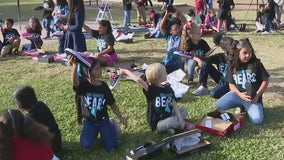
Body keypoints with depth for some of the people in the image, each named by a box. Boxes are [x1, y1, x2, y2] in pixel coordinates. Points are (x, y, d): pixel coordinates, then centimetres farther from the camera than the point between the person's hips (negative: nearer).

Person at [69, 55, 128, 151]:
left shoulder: (103, 86, -4)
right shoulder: (83, 84, -13)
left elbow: (112, 104, 5)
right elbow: (74, 81, -39)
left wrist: (121, 118, -5)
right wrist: (75, 65, -57)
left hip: (103, 120, 1)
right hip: (88, 122, -1)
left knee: (111, 147, -11)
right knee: (86, 144, -24)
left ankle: (111, 128, 21)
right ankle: (95, 133, 11)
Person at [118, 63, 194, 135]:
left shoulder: (168, 89, 1)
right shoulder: (151, 90, -20)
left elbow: (174, 104, -1)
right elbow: (139, 80, -38)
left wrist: (180, 118, -11)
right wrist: (125, 71, -32)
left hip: (167, 117, 7)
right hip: (157, 123, -7)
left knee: (184, 111, 1)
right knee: (171, 121, -34)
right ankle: (183, 125, -1)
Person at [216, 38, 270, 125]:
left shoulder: (256, 64, -8)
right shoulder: (232, 66, -2)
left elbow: (266, 80, -4)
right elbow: (231, 84, 0)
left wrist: (257, 95, -13)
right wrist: (240, 94, -18)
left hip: (253, 96, -2)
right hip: (238, 94, 3)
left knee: (257, 120, -23)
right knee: (220, 105, -19)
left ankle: (247, 106, 11)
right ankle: (242, 106, 7)